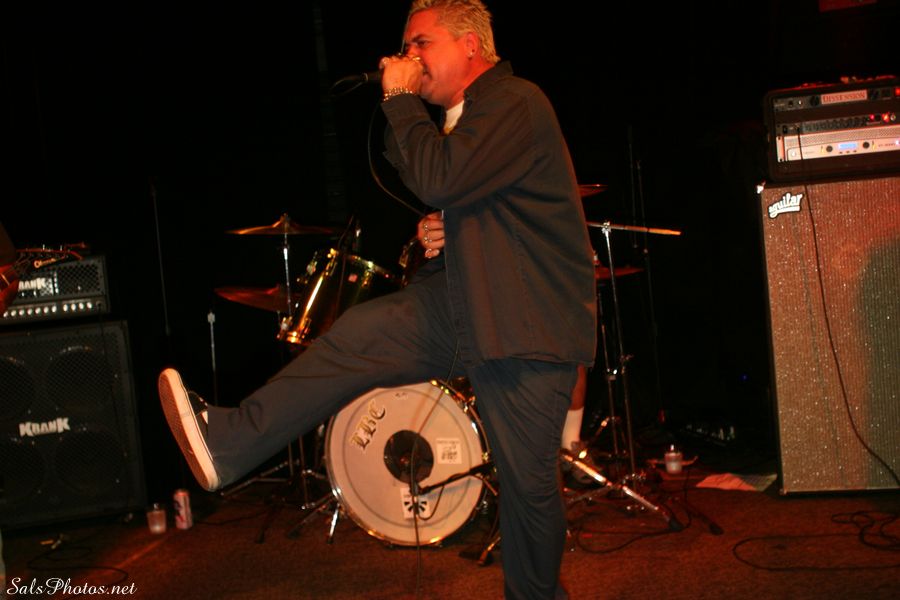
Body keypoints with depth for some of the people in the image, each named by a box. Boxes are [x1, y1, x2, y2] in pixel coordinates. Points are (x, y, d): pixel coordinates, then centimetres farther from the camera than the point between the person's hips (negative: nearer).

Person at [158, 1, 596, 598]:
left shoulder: (515, 103, -16)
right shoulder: (460, 116, 15)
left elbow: (440, 180, -30)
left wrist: (400, 98, -18)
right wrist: (441, 232, 4)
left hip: (530, 326, -8)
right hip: (470, 306, 9)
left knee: (528, 480, 1)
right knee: (362, 334, -6)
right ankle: (231, 441, -5)